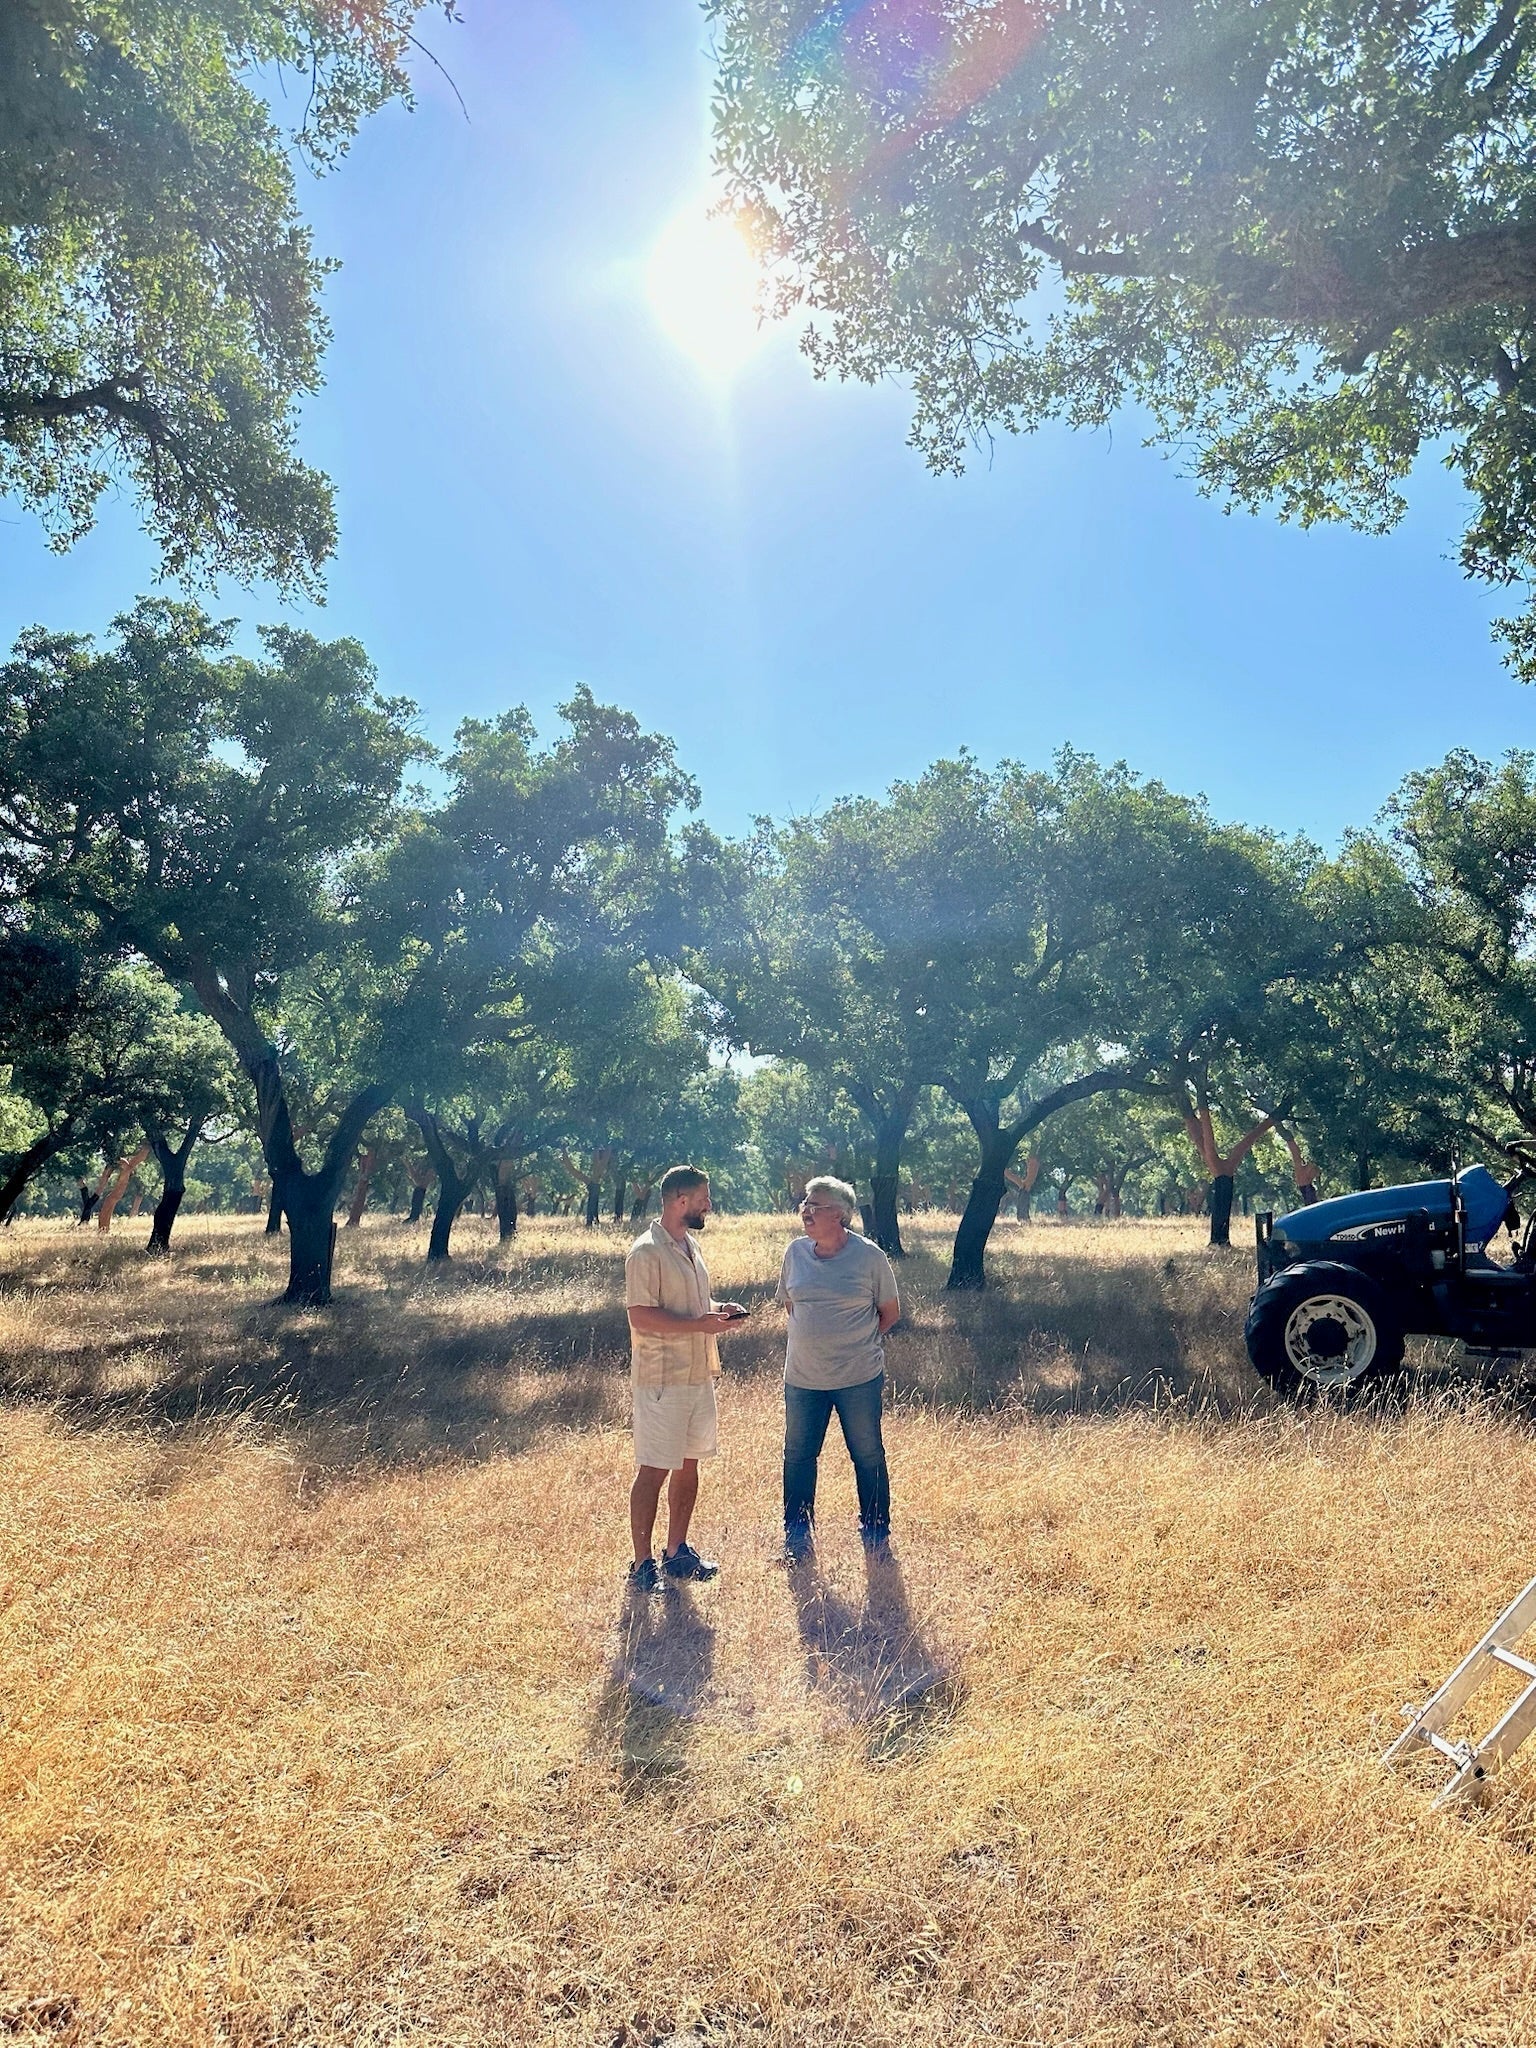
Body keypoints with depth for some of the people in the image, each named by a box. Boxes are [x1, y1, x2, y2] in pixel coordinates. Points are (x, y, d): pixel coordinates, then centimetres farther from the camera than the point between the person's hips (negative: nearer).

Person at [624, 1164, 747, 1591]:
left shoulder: (689, 1247, 13)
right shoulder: (647, 1252, -15)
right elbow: (642, 1316, -21)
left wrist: (717, 1309, 5)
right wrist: (702, 1323, -23)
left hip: (699, 1375, 9)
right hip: (662, 1379, -9)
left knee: (689, 1464, 14)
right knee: (654, 1470, -2)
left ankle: (677, 1552, 27)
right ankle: (642, 1566, 7)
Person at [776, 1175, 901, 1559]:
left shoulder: (869, 1256, -9)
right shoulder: (796, 1252, 0)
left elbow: (890, 1311, 2)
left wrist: (857, 1341, 2)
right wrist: (814, 1339, 7)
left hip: (859, 1378, -3)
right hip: (803, 1378, 3)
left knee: (868, 1456, 10)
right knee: (798, 1456, 10)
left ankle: (876, 1536, 27)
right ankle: (797, 1538, 26)